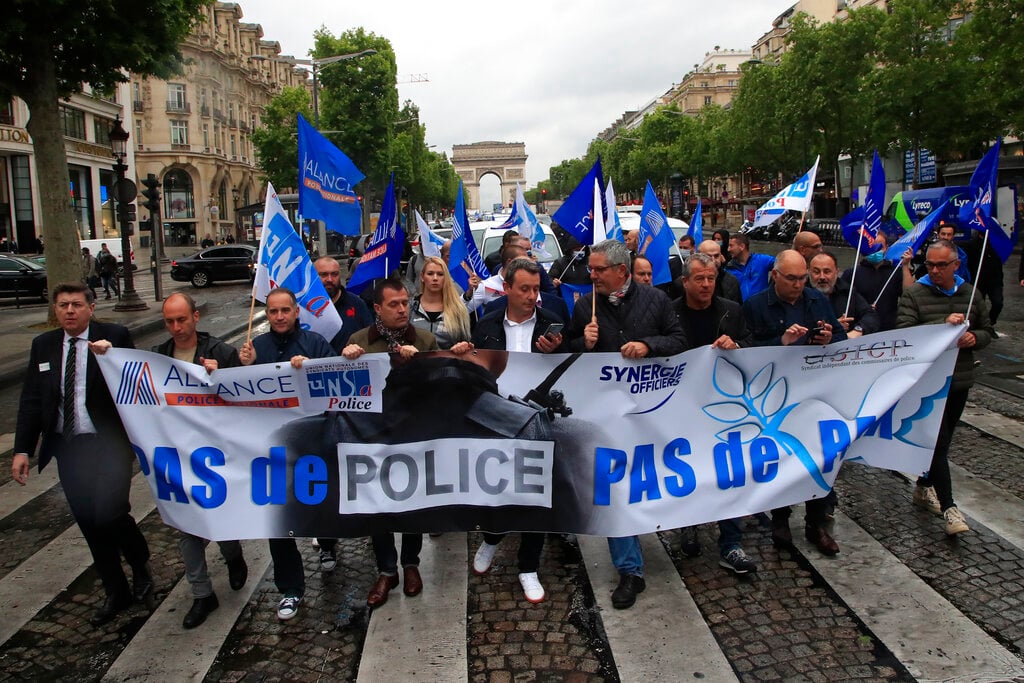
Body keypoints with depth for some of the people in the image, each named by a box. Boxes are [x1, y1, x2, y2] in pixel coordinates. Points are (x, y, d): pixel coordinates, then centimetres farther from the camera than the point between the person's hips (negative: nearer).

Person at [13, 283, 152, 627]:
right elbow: (30, 401, 8)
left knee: (109, 514, -14)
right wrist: (22, 449, 2)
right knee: (89, 524, 11)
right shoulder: (43, 345, 8)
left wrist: (111, 355, -28)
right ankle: (116, 593, 28)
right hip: (67, 448, 5)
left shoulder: (115, 337, -5)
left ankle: (141, 564, 18)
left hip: (108, 445, -4)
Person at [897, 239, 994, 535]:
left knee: (942, 439, 16)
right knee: (939, 441, -7)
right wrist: (944, 323, -27)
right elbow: (904, 332, -18)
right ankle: (948, 506, -4)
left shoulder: (971, 294, 9)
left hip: (960, 380, 5)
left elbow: (987, 331, 15)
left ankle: (924, 487, 33)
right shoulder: (914, 294, -7)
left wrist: (974, 338, -8)